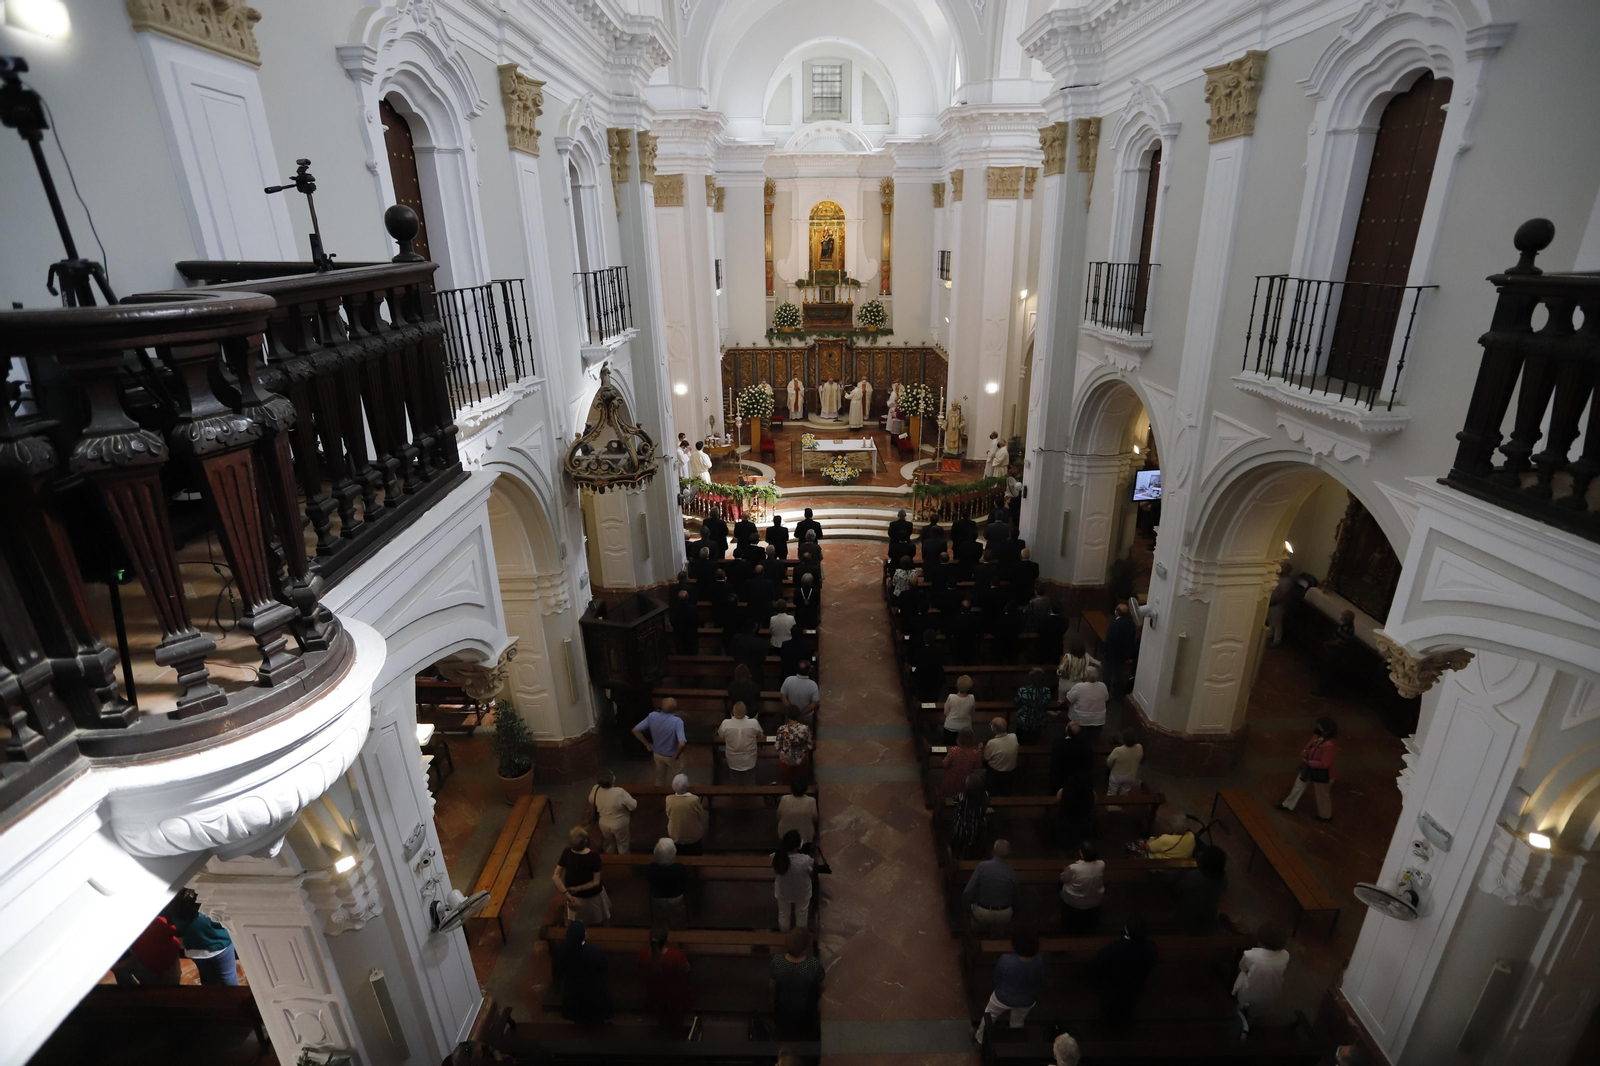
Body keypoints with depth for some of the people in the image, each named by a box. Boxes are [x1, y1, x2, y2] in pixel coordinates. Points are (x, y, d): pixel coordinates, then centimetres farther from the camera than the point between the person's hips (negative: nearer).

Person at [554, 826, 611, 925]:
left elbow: (555, 876, -18)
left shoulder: (566, 853, -24)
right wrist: (578, 888, -19)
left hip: (575, 896, 3)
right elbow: (596, 882, -26)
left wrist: (566, 893, -17)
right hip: (593, 896, -3)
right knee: (599, 924, 28)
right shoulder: (594, 857, -33)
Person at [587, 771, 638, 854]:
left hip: (604, 824, 4)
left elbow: (591, 802, 1)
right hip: (619, 825, -4)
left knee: (609, 845, 30)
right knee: (622, 845, 24)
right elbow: (634, 805, -23)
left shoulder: (596, 789, -22)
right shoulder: (620, 792, -36)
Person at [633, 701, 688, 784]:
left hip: (657, 754, 4)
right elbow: (682, 744, -44)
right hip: (672, 756, -4)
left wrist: (647, 744, -3)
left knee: (659, 778, 29)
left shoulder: (652, 716, -21)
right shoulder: (677, 721, -34)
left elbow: (635, 730, -13)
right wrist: (676, 755, -23)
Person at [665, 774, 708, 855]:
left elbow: (669, 816, -3)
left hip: (675, 837, 3)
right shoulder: (694, 799, -29)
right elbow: (702, 817, -13)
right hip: (694, 837, -3)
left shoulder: (668, 799, -21)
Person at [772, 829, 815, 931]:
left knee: (783, 915, 30)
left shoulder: (776, 857, -30)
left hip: (783, 893, 2)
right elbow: (812, 873, -14)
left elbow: (774, 875, -9)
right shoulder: (805, 860, -37)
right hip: (802, 893, -2)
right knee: (801, 915, 28)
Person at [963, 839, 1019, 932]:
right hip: (1004, 916, 3)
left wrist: (969, 907, 4)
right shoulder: (1012, 873, -6)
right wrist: (1013, 913, 28)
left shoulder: (983, 866, -14)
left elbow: (968, 893, -17)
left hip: (982, 914, -3)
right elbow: (1014, 899, 8)